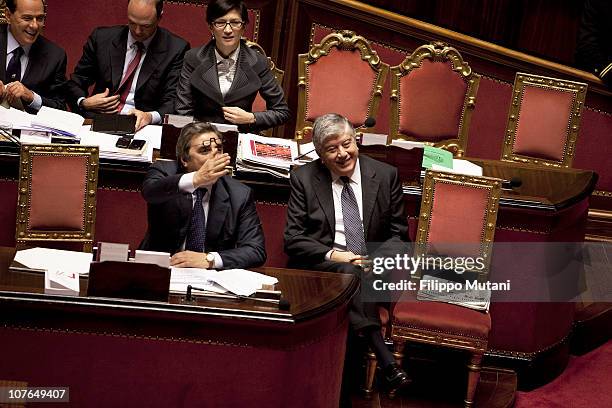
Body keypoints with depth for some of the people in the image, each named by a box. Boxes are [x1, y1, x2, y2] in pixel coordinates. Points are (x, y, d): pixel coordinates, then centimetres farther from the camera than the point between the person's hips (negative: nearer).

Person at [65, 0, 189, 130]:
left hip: (140, 126, -1)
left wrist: (151, 116, -27)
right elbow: (75, 83, 15)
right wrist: (84, 103, -7)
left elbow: (173, 101, -5)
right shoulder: (101, 38, 7)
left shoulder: (176, 49, 0)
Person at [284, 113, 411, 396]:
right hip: (320, 265, -2)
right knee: (350, 272, -34)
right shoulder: (304, 179, 4)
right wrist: (332, 254, -16)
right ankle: (386, 361, -42)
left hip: (371, 266, 2)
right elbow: (293, 239, 1)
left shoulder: (385, 176, 7)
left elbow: (398, 234, 11)